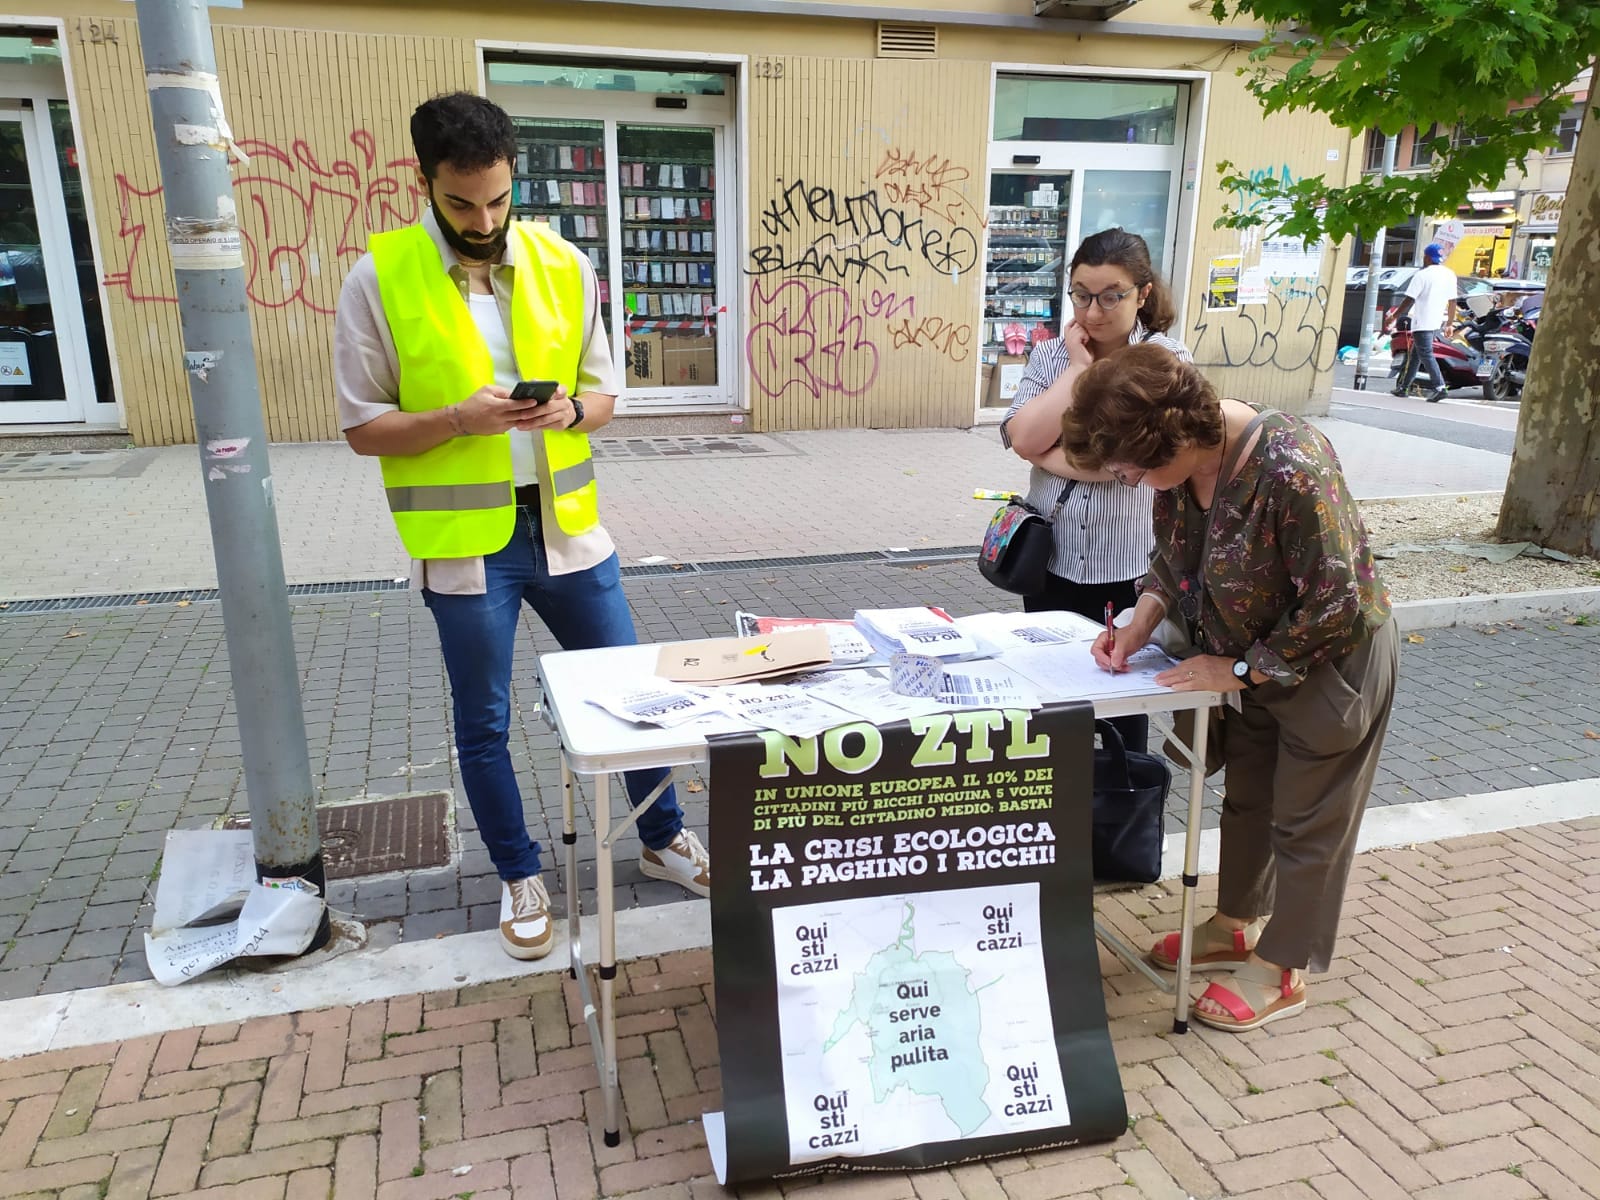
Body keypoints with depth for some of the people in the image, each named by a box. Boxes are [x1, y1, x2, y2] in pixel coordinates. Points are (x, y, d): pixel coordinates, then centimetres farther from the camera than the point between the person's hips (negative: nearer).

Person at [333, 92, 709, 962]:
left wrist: (569, 409, -15)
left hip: (565, 528, 3)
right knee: (483, 726, 10)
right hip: (463, 544, -2)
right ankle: (519, 876, 32)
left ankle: (661, 838, 35)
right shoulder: (380, 279, -7)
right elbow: (362, 426, -4)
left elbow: (603, 391, 8)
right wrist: (459, 418, -21)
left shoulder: (562, 265, 1)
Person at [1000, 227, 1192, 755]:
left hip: (1129, 571, -3)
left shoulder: (1167, 360, -7)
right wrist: (1077, 367, -12)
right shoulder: (1050, 355, 4)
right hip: (1051, 562, 3)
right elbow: (1022, 437, -13)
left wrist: (1046, 454, -11)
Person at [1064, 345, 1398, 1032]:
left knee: (1306, 821, 9)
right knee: (1247, 795, 21)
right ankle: (1236, 927, 42)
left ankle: (1282, 973, 27)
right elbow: (1171, 558, 4)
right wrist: (1138, 627, -11)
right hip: (1253, 661, 8)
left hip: (1331, 661, -7)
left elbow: (1335, 603, -29)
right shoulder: (1179, 463, -12)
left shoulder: (1292, 471, -36)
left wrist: (1241, 669, -22)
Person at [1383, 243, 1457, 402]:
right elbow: (1452, 301, 11)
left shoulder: (1422, 275, -12)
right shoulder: (1450, 275, 9)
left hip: (1422, 322, -8)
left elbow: (1409, 300, -14)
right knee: (1415, 354, 15)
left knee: (1426, 355, -9)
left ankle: (1439, 387, -19)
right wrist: (1450, 323, 17)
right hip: (1437, 323, 8)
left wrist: (1394, 317, -6)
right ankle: (1404, 386, 20)